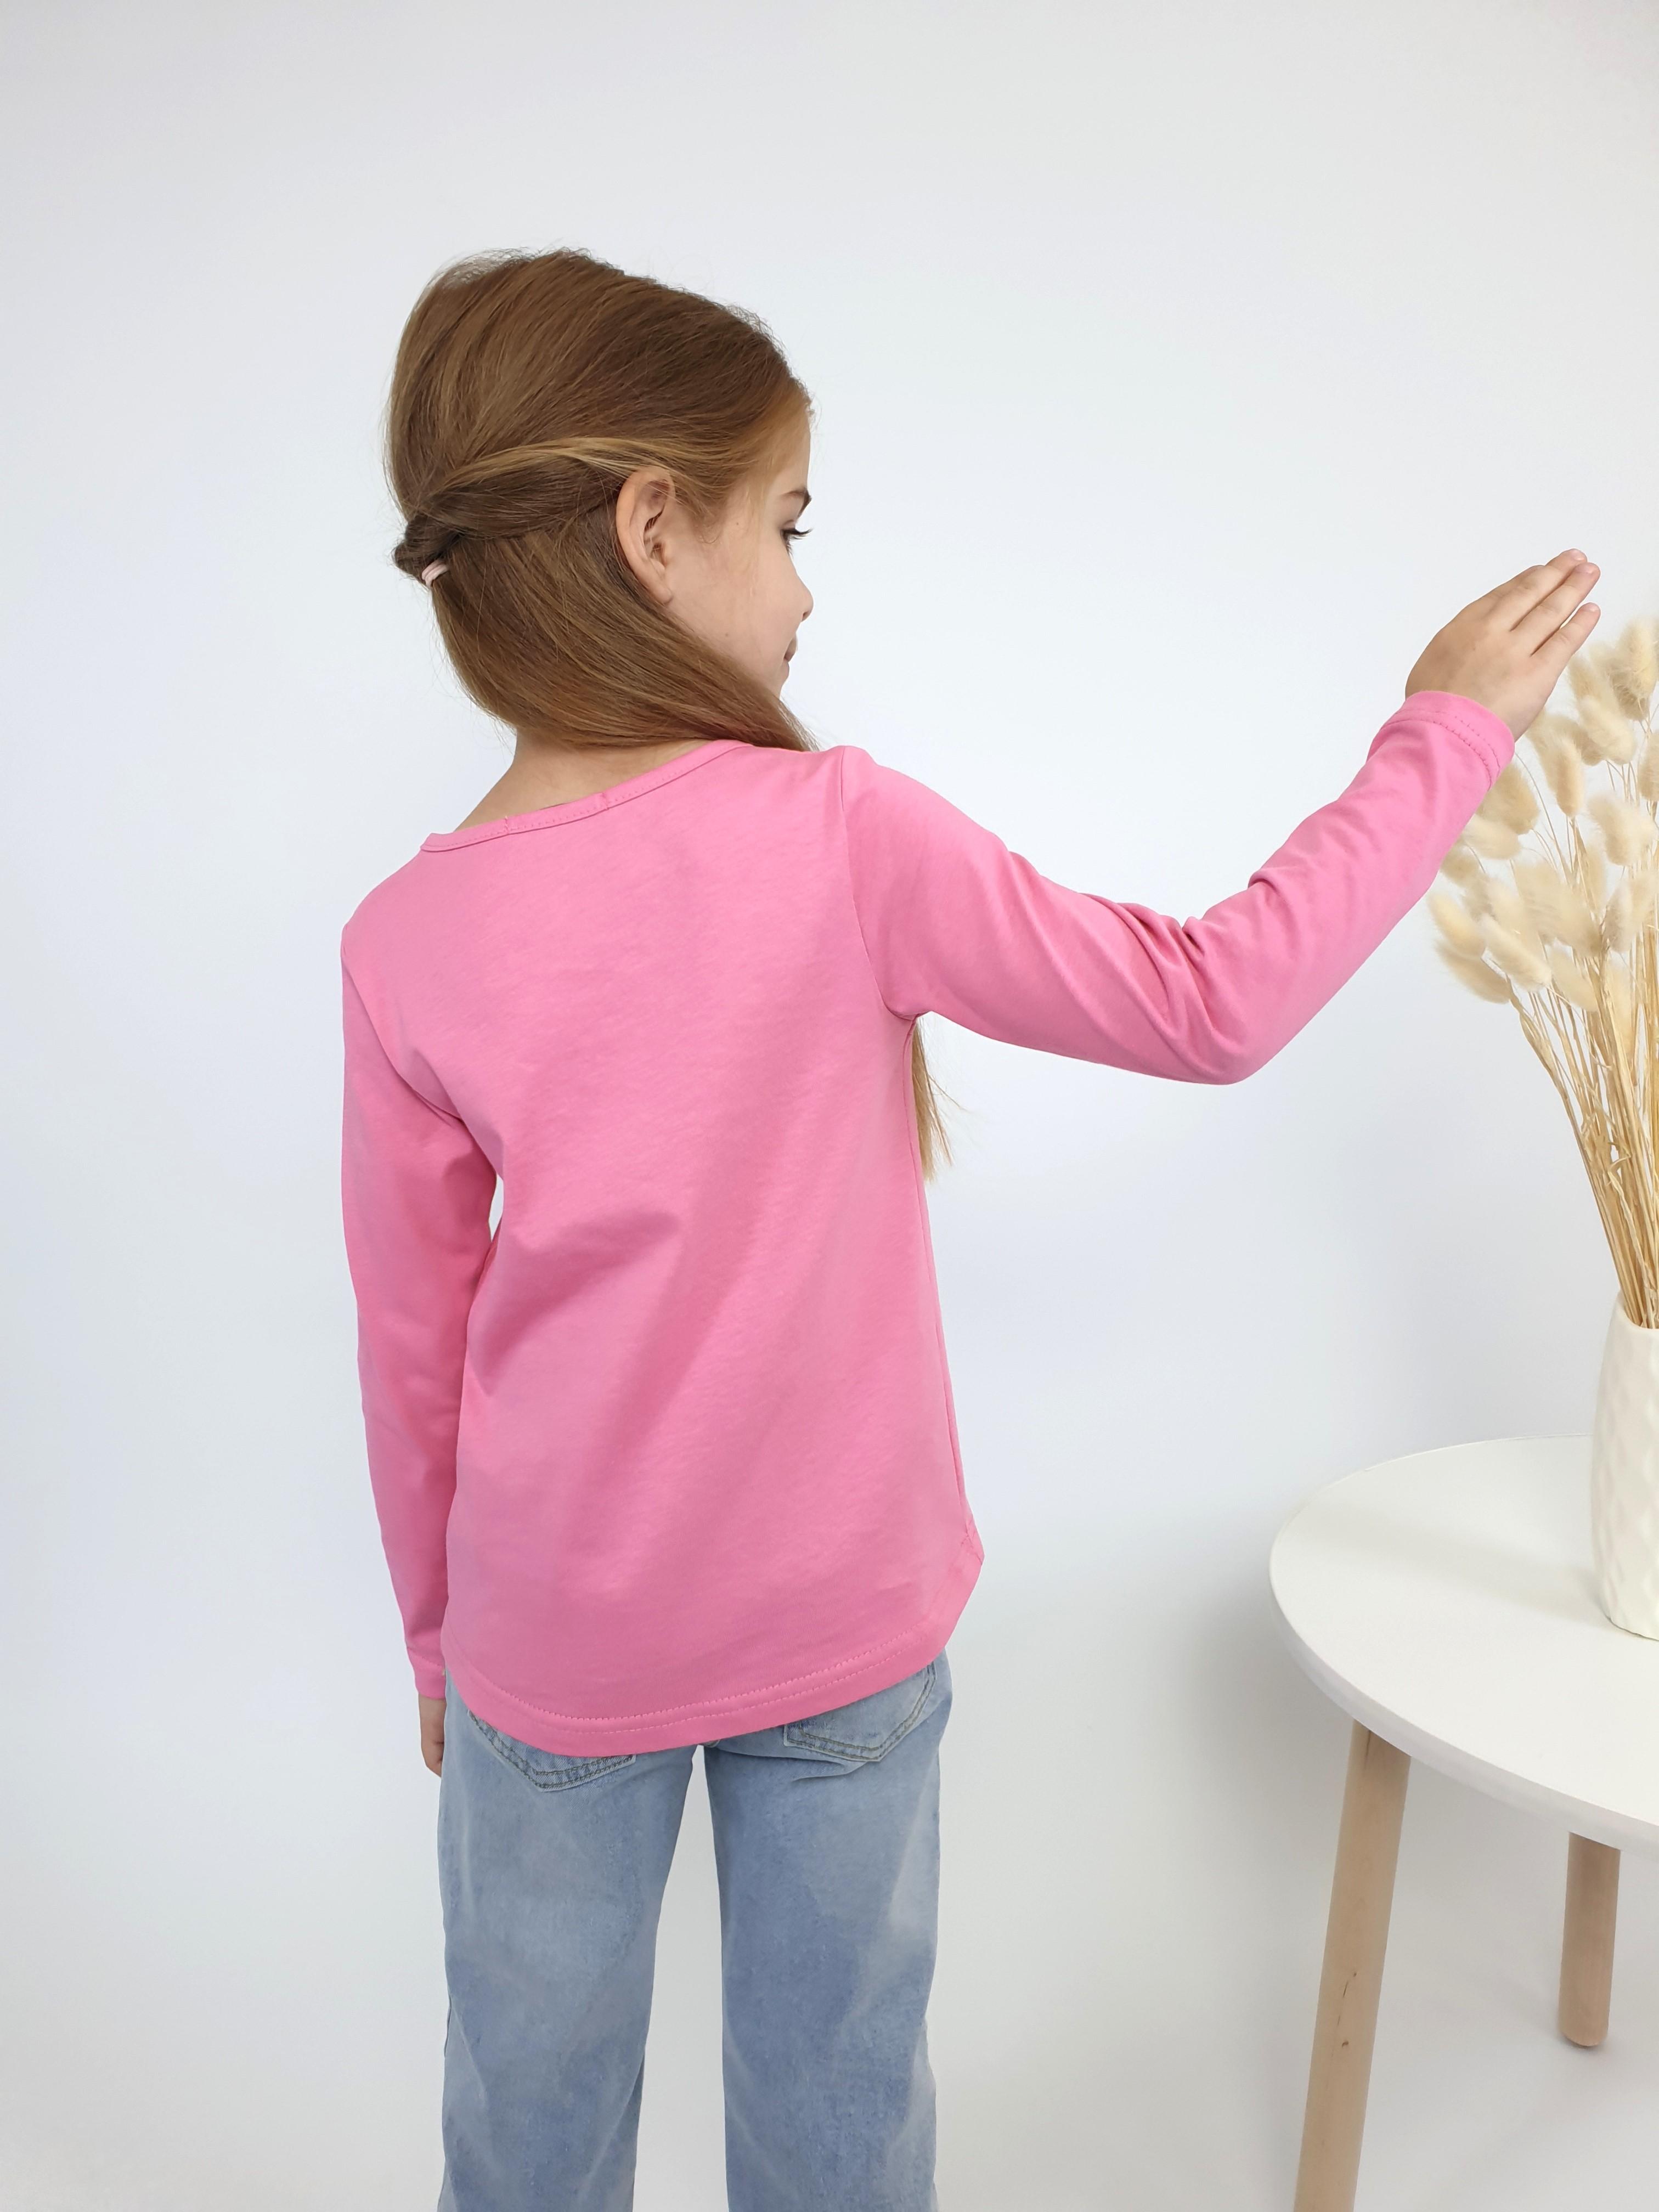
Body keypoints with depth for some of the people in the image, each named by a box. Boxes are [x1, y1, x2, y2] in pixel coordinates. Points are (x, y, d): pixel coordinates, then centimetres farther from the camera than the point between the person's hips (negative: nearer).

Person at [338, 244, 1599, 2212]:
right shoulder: (839, 834, -20)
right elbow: (1209, 1004, -13)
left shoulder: (407, 941, -12)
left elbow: (412, 1350, -3)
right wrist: (1443, 734, -1)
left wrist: (437, 1635, 13)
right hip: (841, 1628, -1)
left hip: (549, 1654, 2)